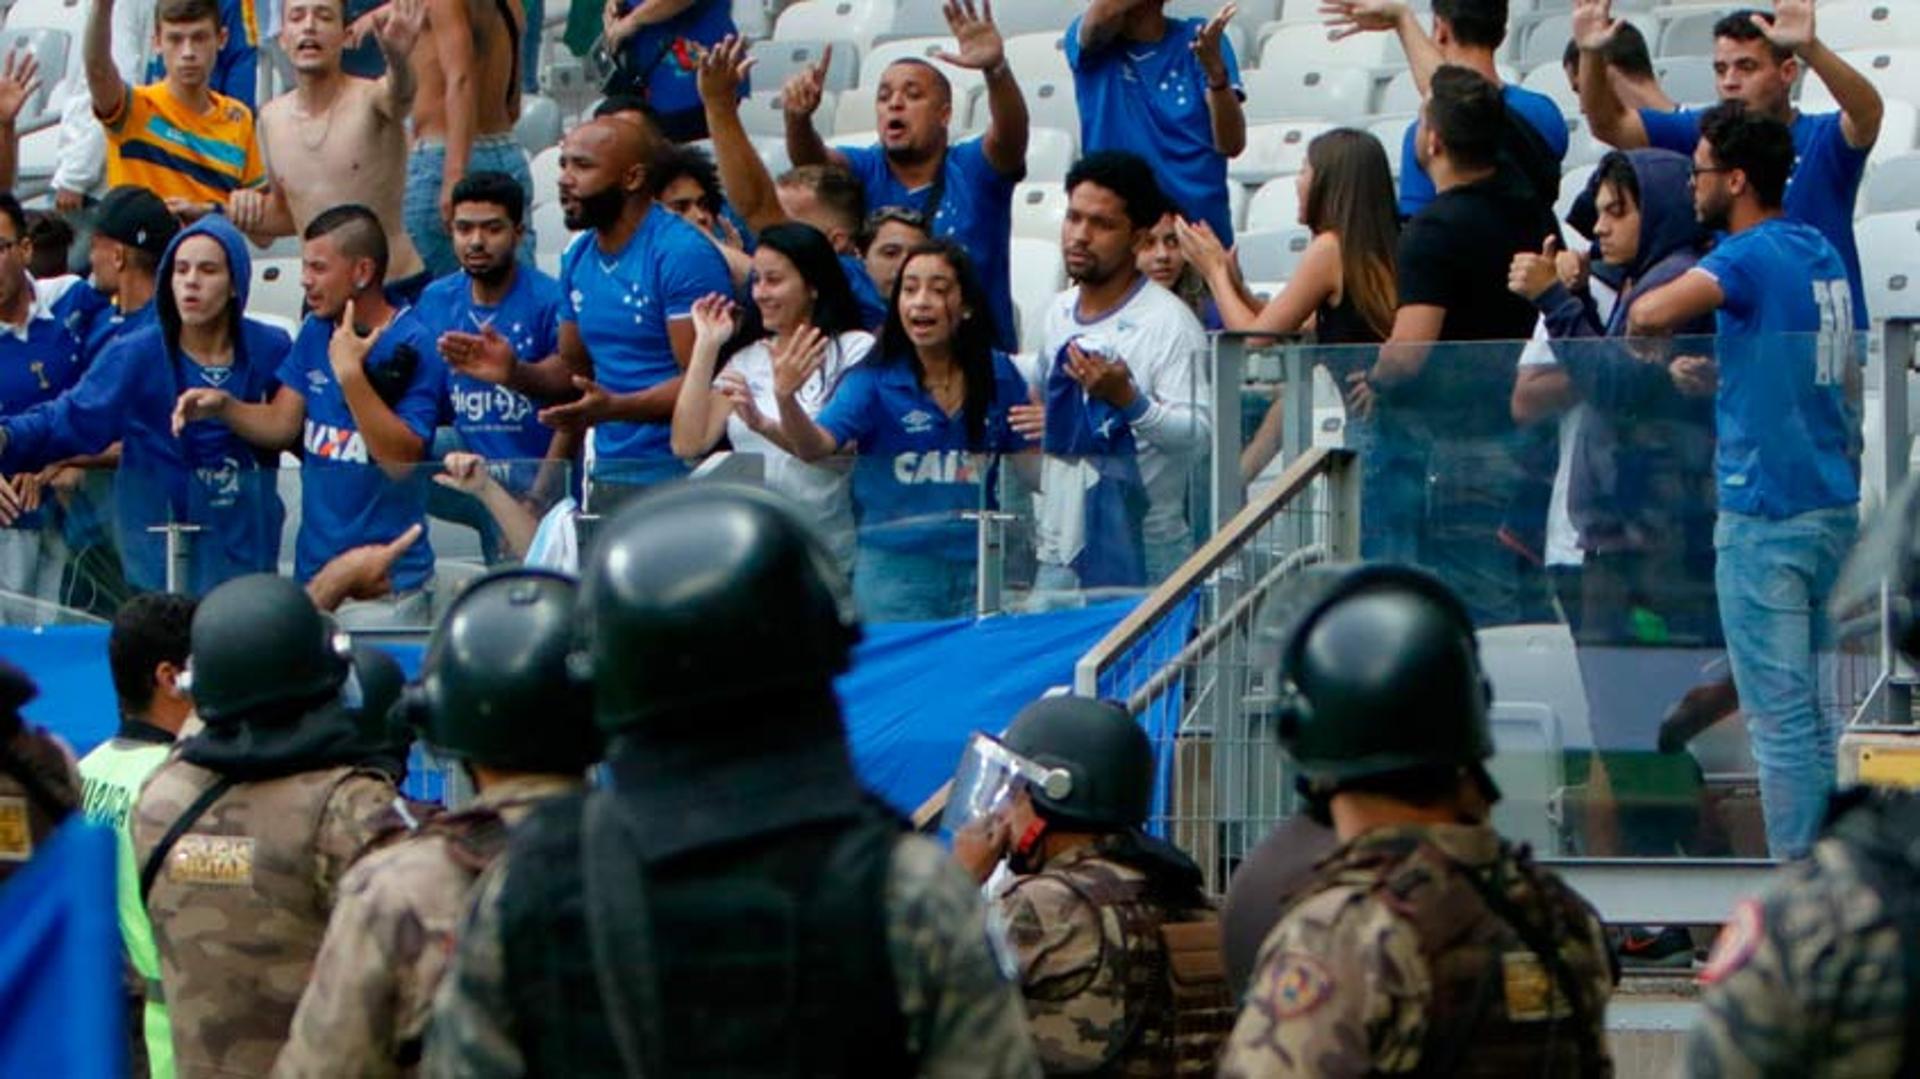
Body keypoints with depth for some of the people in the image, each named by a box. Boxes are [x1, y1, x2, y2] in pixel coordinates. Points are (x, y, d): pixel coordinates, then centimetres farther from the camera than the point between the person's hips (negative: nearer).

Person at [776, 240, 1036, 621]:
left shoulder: (999, 375, 4)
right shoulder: (875, 380, -4)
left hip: (978, 565, 2)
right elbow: (816, 446, -18)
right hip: (894, 571, -2)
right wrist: (787, 401, -37)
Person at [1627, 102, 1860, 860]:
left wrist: (1644, 327, -5)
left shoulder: (1751, 257, -13)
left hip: (1768, 516, -9)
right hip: (1834, 505, 9)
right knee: (1823, 707, 14)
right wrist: (1725, 378, 18)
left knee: (1779, 713, -5)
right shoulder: (1822, 255, 14)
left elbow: (1649, 315, -29)